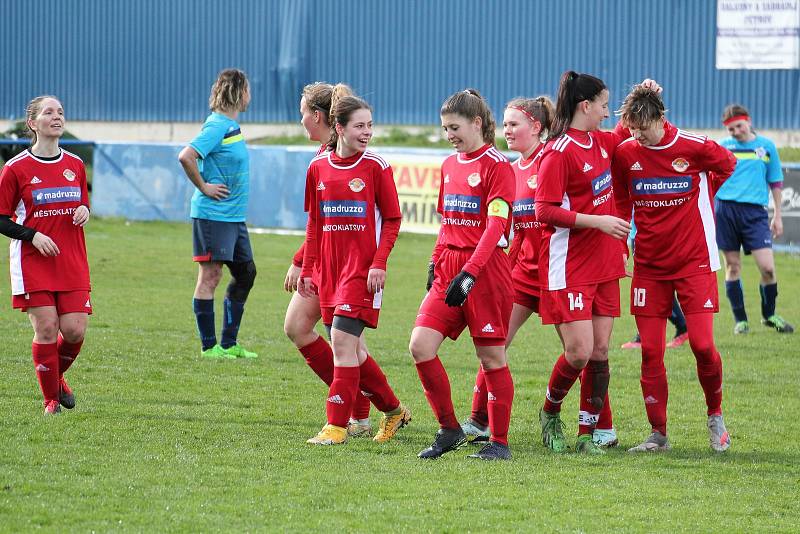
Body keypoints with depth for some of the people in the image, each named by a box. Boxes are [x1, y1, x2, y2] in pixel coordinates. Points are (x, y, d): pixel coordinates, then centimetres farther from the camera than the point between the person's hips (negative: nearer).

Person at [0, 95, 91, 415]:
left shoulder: (75, 165, 10)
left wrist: (84, 211, -2)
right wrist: (33, 235, -15)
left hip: (72, 263, 4)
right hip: (33, 264, -4)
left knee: (74, 331, -5)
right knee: (46, 330, -9)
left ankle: (57, 376, 26)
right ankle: (51, 400, 7)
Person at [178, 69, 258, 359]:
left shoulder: (232, 126, 14)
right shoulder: (217, 126, -15)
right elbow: (186, 156, -26)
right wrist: (203, 187, -18)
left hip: (234, 215, 10)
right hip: (214, 213, -10)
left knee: (245, 272, 12)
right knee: (210, 275, -4)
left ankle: (229, 344, 19)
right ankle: (209, 346, 0)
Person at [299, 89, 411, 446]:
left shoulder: (376, 166, -4)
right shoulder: (318, 168, 7)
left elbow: (392, 219, -2)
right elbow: (314, 224, 14)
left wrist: (379, 263, -12)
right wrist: (307, 269, 11)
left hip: (363, 266, -5)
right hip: (329, 266, 5)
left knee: (342, 339, -13)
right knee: (350, 347, 8)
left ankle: (337, 426, -9)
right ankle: (393, 410, 25)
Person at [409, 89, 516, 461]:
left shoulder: (496, 165, -9)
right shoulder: (450, 165, 15)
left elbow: (495, 226, -16)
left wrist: (468, 274, -23)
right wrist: (435, 263, 15)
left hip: (486, 270, -7)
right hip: (448, 271, 7)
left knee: (491, 356, -1)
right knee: (420, 345, -5)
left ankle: (499, 442, 9)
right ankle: (449, 430, 7)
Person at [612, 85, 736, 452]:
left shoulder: (695, 147, -10)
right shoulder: (625, 153, -3)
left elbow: (728, 165, 11)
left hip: (694, 261, -2)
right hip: (648, 265, 2)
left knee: (702, 344, -11)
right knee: (650, 351, -1)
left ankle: (715, 414, 14)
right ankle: (658, 433, 8)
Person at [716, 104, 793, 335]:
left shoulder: (766, 146, 9)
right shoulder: (721, 147, 7)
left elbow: (776, 183, 15)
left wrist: (777, 216, 13)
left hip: (755, 211, 0)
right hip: (725, 209, 0)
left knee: (767, 267, -8)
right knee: (733, 265, 3)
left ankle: (769, 315, 13)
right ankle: (740, 320, 13)